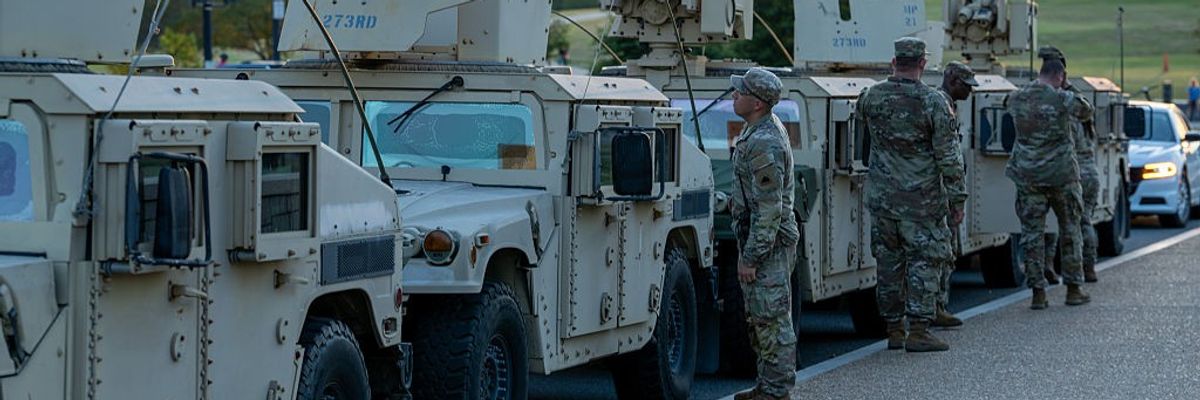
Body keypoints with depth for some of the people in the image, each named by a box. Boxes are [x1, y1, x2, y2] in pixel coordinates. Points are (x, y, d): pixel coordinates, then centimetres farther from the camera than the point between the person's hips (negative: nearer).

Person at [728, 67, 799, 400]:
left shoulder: (764, 144, -23)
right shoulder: (766, 128, 10)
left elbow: (769, 210, -24)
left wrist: (750, 258, -22)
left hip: (767, 244, -11)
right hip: (757, 238, 11)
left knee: (772, 320, -5)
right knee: (759, 318, 16)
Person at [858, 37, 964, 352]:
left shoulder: (871, 97, -1)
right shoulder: (933, 102, -13)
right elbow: (949, 157, -11)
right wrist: (957, 199, -4)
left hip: (881, 195, 4)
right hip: (922, 198, -4)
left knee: (888, 261, 11)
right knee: (924, 259, 2)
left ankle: (894, 330, 15)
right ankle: (918, 331, -4)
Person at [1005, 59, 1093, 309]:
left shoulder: (1016, 100, 0)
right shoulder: (1062, 99, -11)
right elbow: (1085, 112, 7)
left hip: (1028, 175, 3)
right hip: (1062, 175, -2)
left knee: (1032, 233, 5)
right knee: (1070, 231, 11)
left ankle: (1038, 293, 2)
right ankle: (1074, 290, 14)